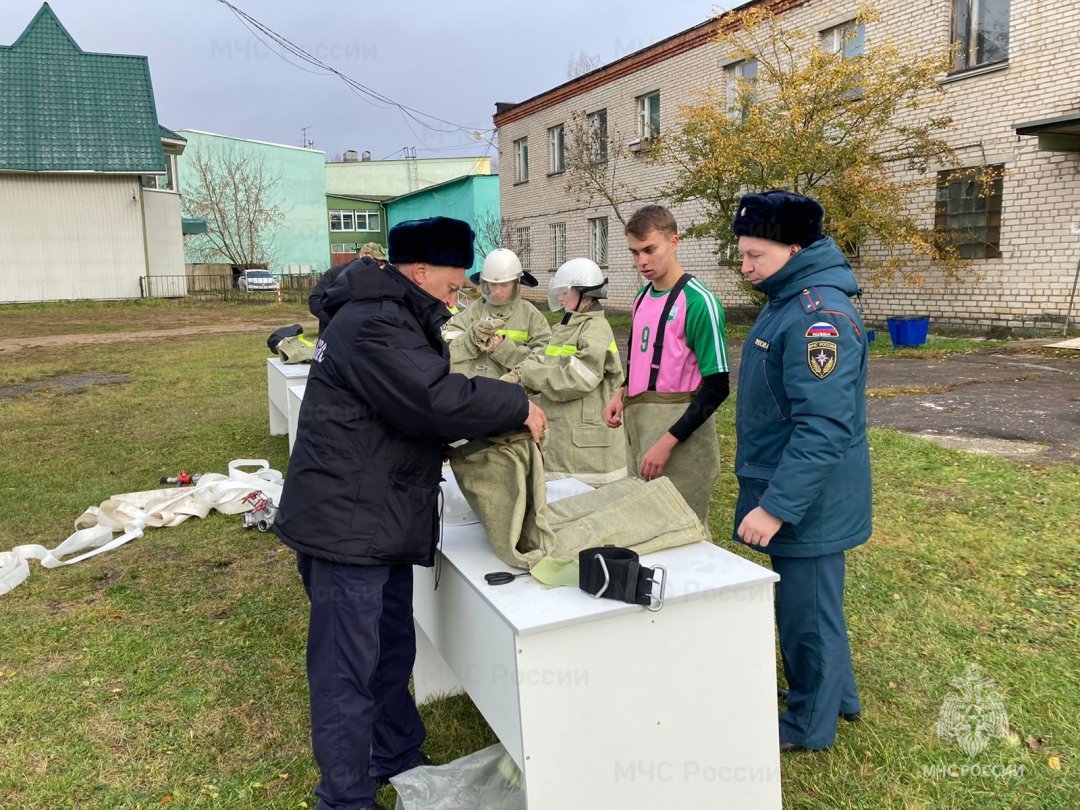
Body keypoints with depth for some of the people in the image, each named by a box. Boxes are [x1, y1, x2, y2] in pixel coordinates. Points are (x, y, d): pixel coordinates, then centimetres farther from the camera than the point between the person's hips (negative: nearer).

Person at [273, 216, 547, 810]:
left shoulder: (390, 318, 15)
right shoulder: (375, 326, -20)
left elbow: (420, 404, 17)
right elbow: (438, 399, -30)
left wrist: (498, 406, 5)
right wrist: (517, 407, -16)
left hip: (377, 523, 11)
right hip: (345, 525, -11)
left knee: (391, 651, 23)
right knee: (348, 670, 2)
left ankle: (399, 760, 40)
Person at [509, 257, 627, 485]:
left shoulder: (596, 329, -12)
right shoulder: (565, 327, 15)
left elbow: (574, 379, -20)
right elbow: (544, 363, 12)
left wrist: (526, 372, -12)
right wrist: (516, 377, -7)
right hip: (560, 434, 8)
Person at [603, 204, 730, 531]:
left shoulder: (698, 302, -15)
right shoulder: (643, 296, 10)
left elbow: (716, 388, -16)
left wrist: (668, 442, -20)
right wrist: (624, 393, 4)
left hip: (678, 428, -8)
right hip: (638, 420, 8)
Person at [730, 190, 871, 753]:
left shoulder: (820, 314, -24)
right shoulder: (787, 300, 9)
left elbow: (825, 427, -29)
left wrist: (776, 506, -28)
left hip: (807, 500, -10)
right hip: (787, 489, 10)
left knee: (805, 609, 7)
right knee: (809, 601, 23)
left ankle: (810, 725, 27)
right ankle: (837, 696, 42)